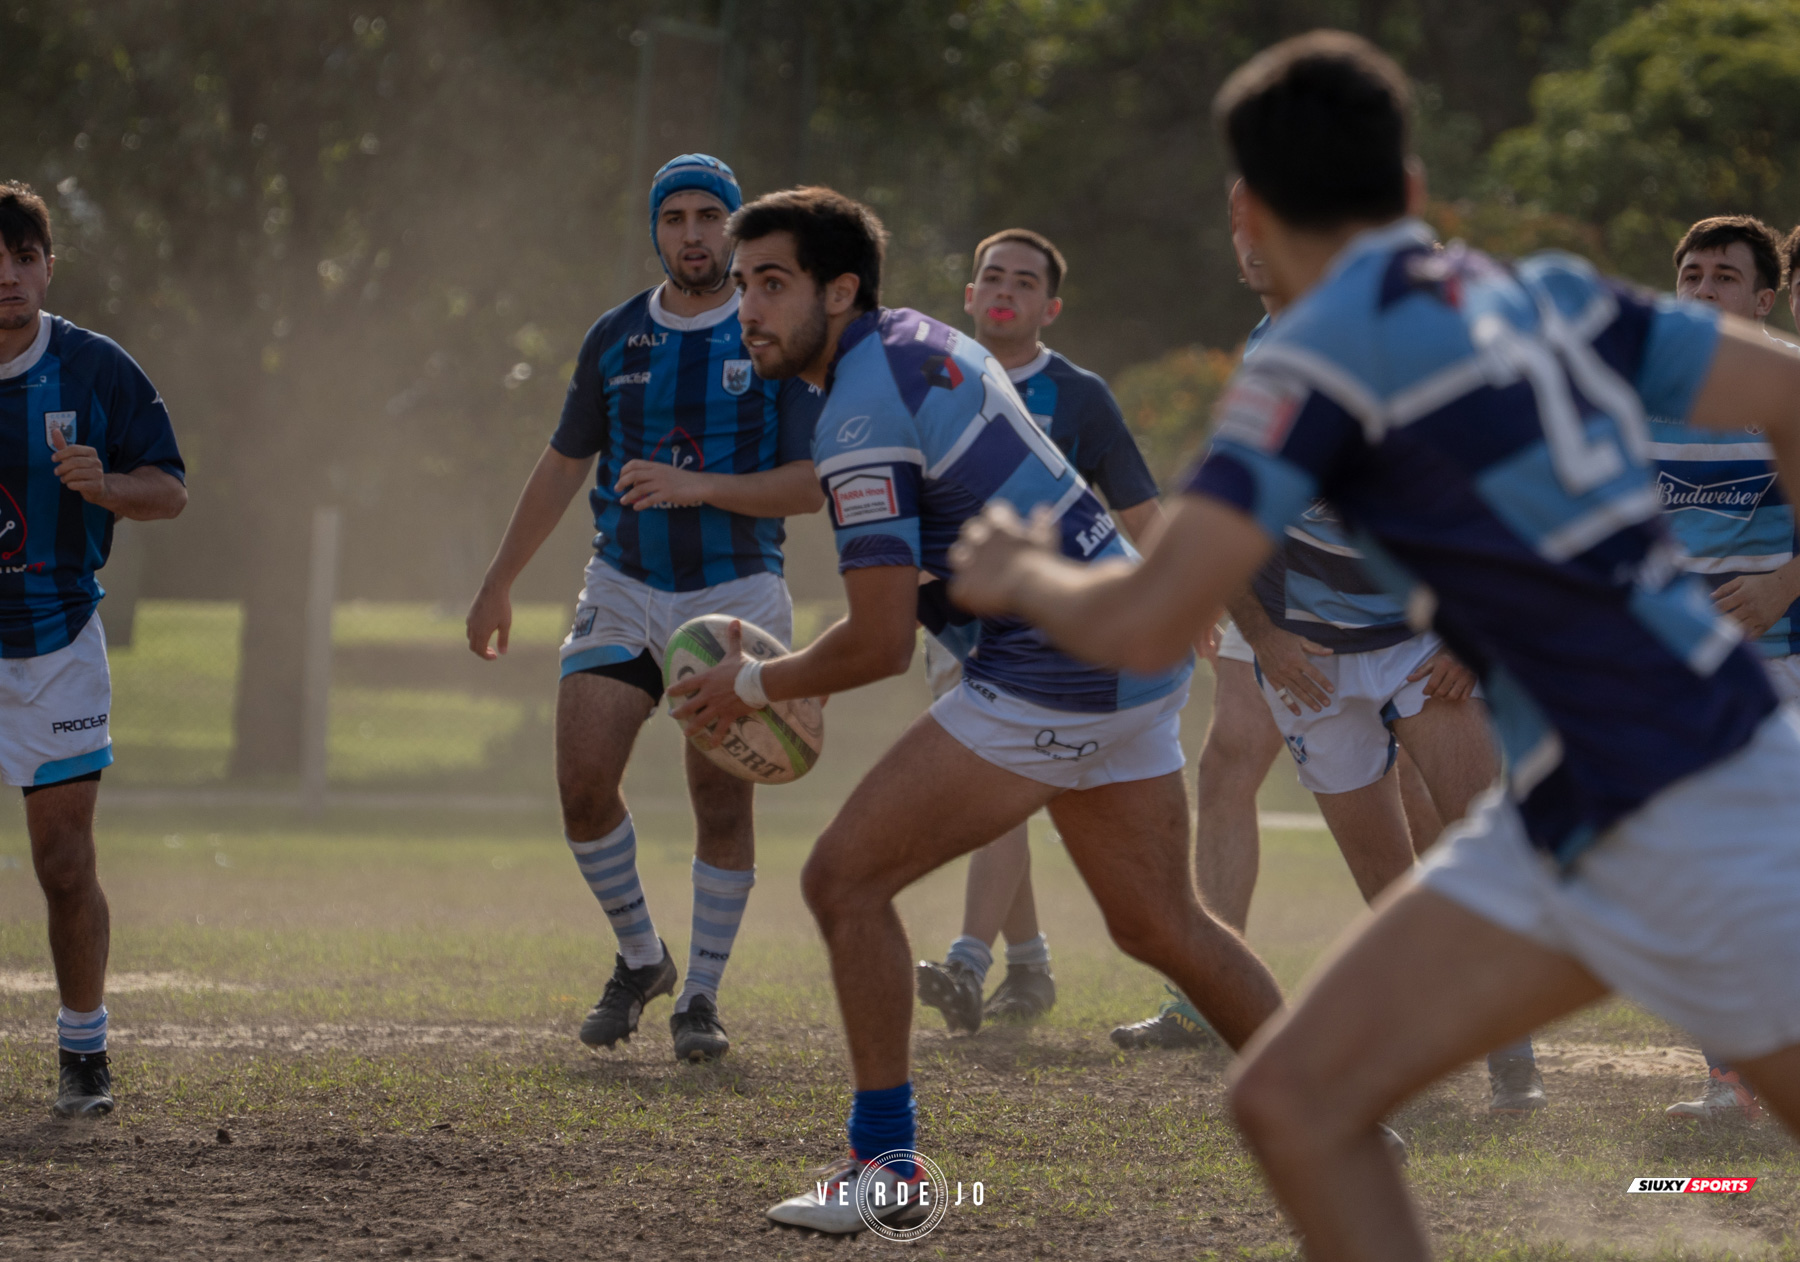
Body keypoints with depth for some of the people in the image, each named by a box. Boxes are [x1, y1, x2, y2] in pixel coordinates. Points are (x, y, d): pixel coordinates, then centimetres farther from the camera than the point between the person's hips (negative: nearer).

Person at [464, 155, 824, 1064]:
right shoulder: (616, 337, 7)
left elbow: (811, 483, -8)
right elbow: (564, 464, 16)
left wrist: (696, 486, -21)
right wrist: (499, 583, 17)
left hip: (735, 594, -3)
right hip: (623, 588, 3)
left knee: (722, 801, -4)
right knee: (583, 784, -7)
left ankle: (701, 995, 8)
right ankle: (638, 959, 14)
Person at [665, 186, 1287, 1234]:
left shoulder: (863, 418, -17)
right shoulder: (920, 339, 11)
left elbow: (881, 646, -18)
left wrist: (757, 687, -2)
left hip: (1052, 681, -10)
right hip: (1143, 655, 10)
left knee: (846, 878, -6)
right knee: (1162, 925, 19)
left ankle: (885, 1161, -2)